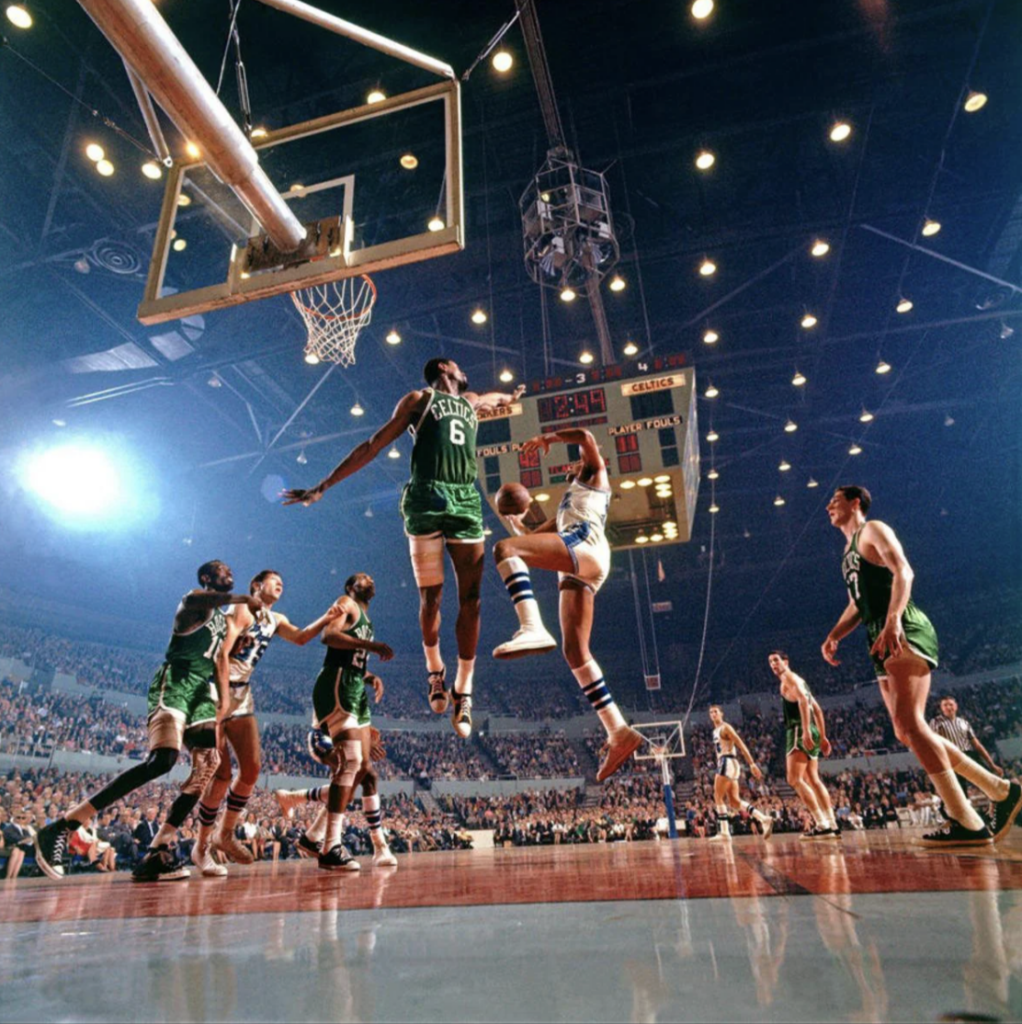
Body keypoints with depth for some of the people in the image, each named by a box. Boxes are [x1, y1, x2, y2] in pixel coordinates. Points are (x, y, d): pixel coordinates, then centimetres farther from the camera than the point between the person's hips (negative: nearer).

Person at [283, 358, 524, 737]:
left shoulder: (471, 402, 27)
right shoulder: (419, 399, 12)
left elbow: (499, 398, 55)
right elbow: (373, 446, 7)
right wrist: (323, 486, 3)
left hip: (467, 501, 4)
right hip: (427, 498, -4)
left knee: (470, 599, -4)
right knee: (430, 595, -1)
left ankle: (463, 691, 3)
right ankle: (434, 669, 22)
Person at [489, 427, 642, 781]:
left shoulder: (597, 479, 26)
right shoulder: (567, 506, 44)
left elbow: (585, 437, 6)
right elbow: (531, 538, 43)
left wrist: (547, 438, 13)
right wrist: (513, 519, 36)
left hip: (587, 546, -8)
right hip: (576, 572, 8)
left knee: (504, 548, -26)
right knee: (575, 650, -4)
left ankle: (533, 628, -48)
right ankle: (619, 733, -8)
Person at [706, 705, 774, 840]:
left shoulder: (725, 727, -6)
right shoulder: (715, 731, 21)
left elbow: (741, 745, -13)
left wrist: (752, 764, -20)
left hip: (728, 763, -9)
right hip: (723, 763, 9)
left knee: (718, 797, -7)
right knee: (734, 801, 6)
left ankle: (724, 832, -6)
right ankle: (763, 819, 3)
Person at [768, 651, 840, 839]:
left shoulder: (789, 677, -3)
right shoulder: (797, 680, 26)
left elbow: (803, 700, -20)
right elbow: (817, 709, 26)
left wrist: (806, 731, -29)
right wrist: (823, 737, 24)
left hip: (799, 731, -10)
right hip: (810, 732, 10)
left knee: (795, 779, -12)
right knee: (813, 780, 12)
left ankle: (822, 825, -17)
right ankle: (832, 824, 10)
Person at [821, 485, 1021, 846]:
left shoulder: (873, 530, 2)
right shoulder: (849, 552, 28)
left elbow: (903, 571, -15)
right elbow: (856, 605, 29)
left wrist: (892, 620, -29)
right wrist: (834, 635, 12)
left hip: (904, 632, -9)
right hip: (884, 641, 9)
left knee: (908, 723, -19)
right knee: (908, 731, 6)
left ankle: (967, 822, -17)